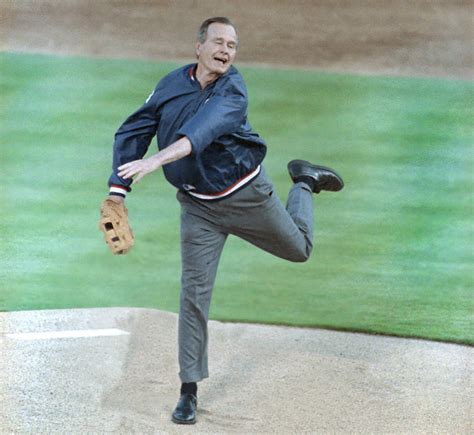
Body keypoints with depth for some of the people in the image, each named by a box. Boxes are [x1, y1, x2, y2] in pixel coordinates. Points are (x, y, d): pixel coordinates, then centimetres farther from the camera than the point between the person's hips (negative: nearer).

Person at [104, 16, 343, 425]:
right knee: (194, 293, -4)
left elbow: (206, 126, -43)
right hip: (199, 207, 2)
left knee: (299, 248, 19)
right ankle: (189, 390, 6)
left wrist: (160, 158, -60)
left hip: (248, 195, -1)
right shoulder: (172, 85, -10)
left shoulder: (233, 90, -23)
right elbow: (132, 133, -2)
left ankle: (304, 181, 46)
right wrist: (117, 194, -12)